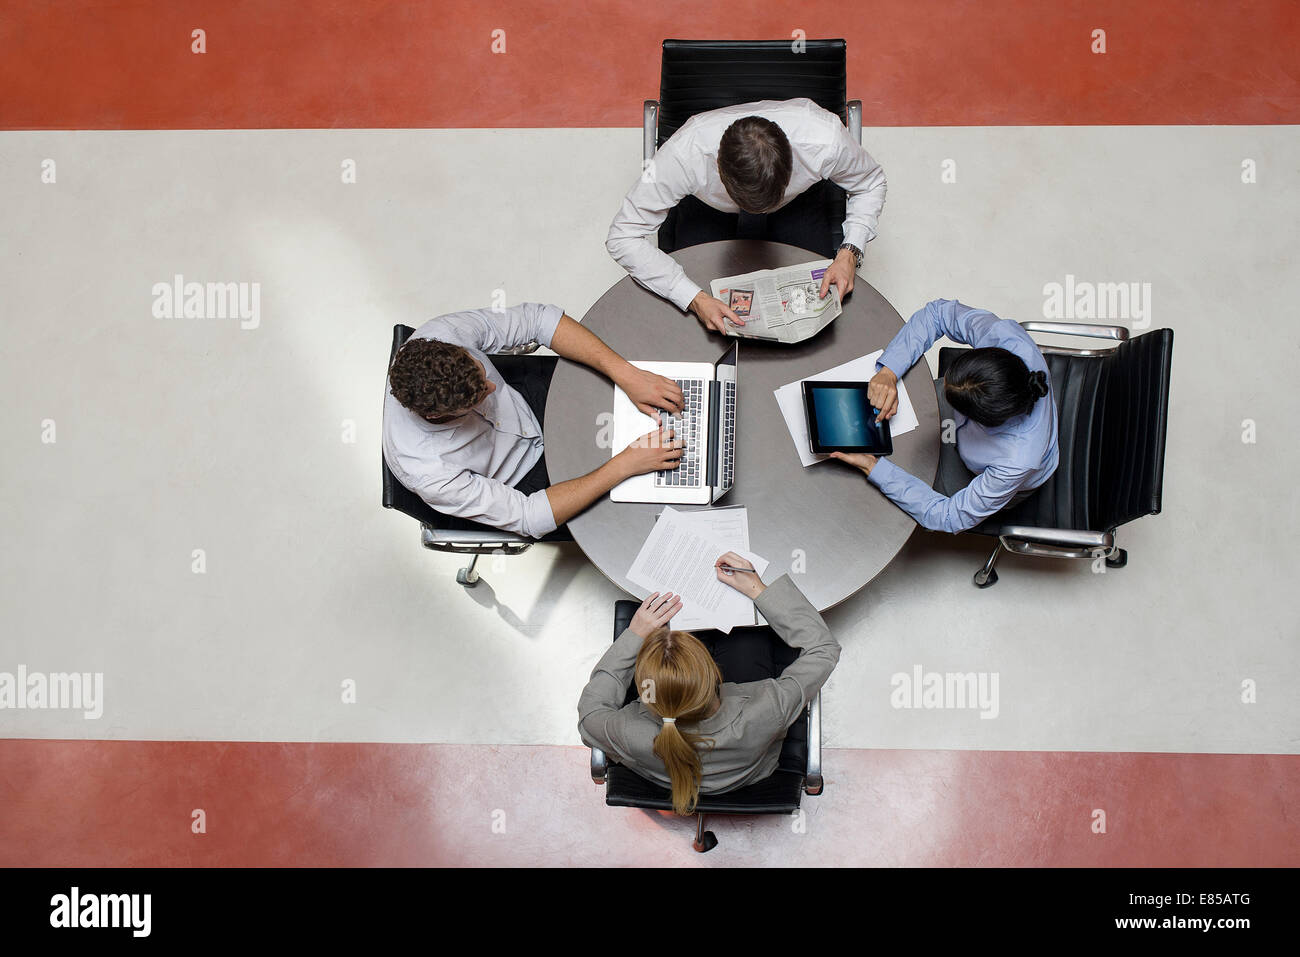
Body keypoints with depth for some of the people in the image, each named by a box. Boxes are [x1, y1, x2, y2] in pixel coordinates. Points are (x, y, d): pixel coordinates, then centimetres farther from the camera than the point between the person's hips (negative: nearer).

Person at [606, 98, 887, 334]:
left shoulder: (825, 140, -39)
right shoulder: (683, 154, -44)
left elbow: (871, 183, -16)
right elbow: (622, 238, -35)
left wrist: (849, 253, -32)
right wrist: (694, 299, -45)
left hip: (798, 204, 1)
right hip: (708, 206, -1)